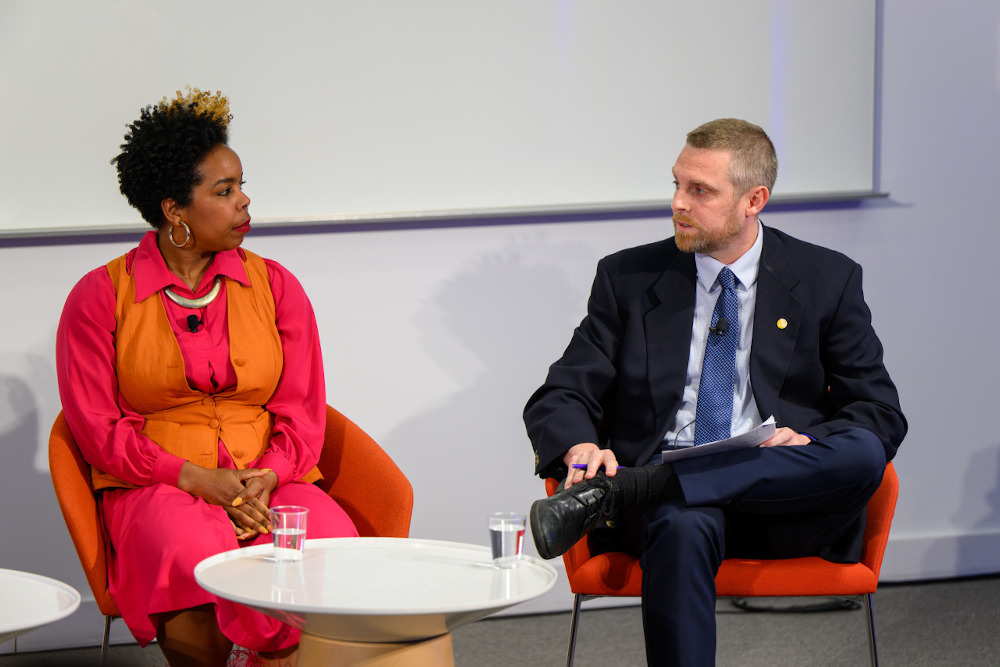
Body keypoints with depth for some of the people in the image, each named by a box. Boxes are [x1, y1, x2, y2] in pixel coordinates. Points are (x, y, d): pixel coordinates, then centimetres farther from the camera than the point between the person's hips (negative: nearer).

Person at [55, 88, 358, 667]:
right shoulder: (100, 297, 4)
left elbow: (302, 413, 9)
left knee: (333, 547, -31)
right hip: (155, 487, -3)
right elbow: (97, 425, -1)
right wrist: (197, 479, -14)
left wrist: (265, 479, -12)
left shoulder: (275, 287, 13)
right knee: (195, 557, -38)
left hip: (270, 480, 3)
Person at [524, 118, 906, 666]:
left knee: (861, 456, -34)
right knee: (683, 528, -39)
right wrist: (581, 450, -15)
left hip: (783, 497, 1)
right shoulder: (629, 278, 14)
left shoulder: (827, 281, 12)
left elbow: (880, 414, 10)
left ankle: (613, 493, -37)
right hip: (664, 491, -1)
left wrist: (809, 444, -12)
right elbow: (559, 399, 10)